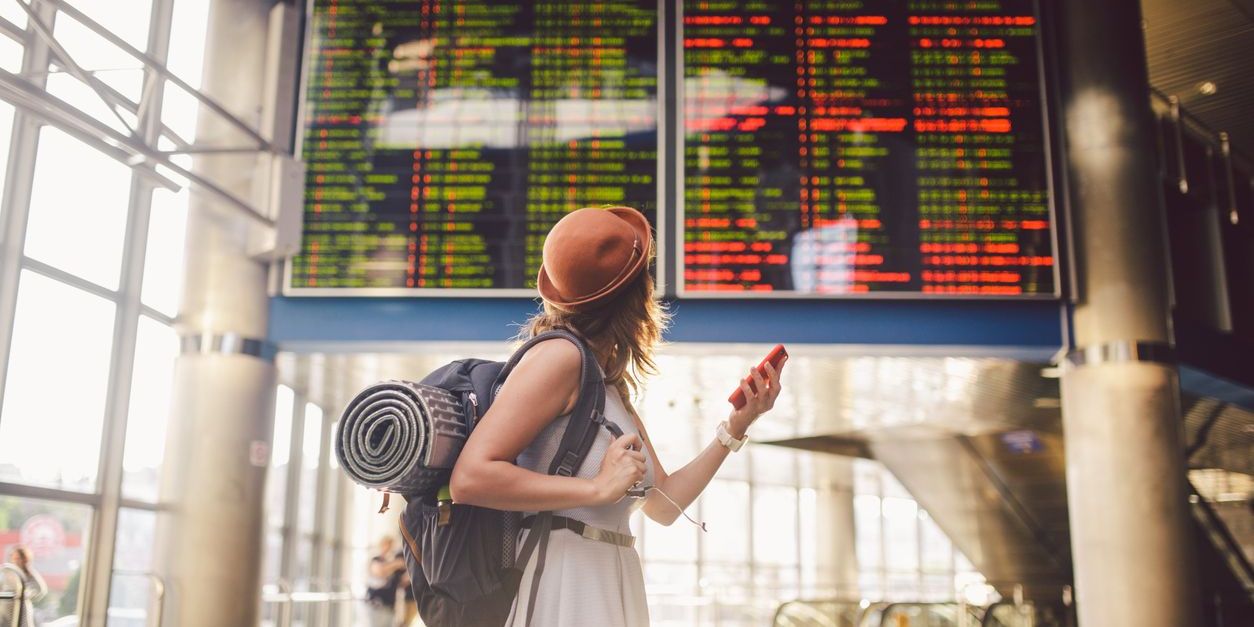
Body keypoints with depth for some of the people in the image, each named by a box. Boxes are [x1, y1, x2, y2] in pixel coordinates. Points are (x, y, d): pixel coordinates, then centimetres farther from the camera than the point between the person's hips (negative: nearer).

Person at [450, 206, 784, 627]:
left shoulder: (612, 385, 11)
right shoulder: (559, 355, -14)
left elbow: (664, 505, 13)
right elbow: (469, 478, -22)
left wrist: (736, 426, 8)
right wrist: (599, 488, -20)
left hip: (612, 588, 8)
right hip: (564, 584, -8)